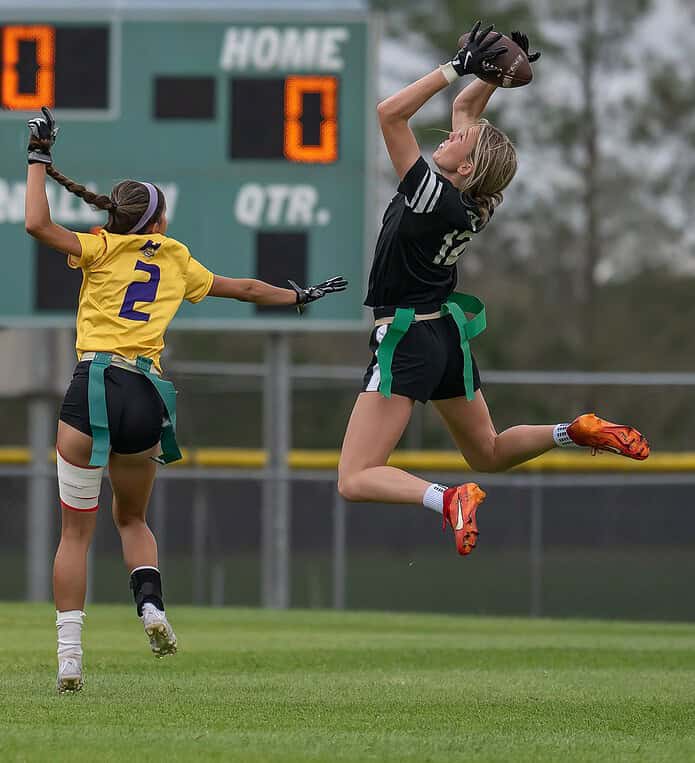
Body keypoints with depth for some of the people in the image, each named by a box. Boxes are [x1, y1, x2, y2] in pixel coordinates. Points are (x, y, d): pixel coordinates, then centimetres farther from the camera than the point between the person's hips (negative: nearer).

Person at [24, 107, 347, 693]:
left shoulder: (103, 248, 6)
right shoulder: (177, 262, 17)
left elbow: (38, 224, -10)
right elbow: (244, 289, 32)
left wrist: (39, 159, 2)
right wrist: (299, 296, 48)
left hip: (94, 387, -3)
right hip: (147, 397, 3)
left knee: (76, 530, 1)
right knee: (132, 518, 25)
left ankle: (69, 654, -7)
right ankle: (151, 601, -2)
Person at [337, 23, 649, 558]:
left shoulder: (435, 196, -21)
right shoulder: (470, 203, 0)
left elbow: (390, 113, -25)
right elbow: (467, 106, 14)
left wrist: (462, 66, -23)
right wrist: (495, 68, 2)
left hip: (407, 341, -9)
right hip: (449, 334, 9)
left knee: (356, 480, -13)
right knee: (489, 453, 27)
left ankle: (447, 499, -32)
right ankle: (577, 433, 9)